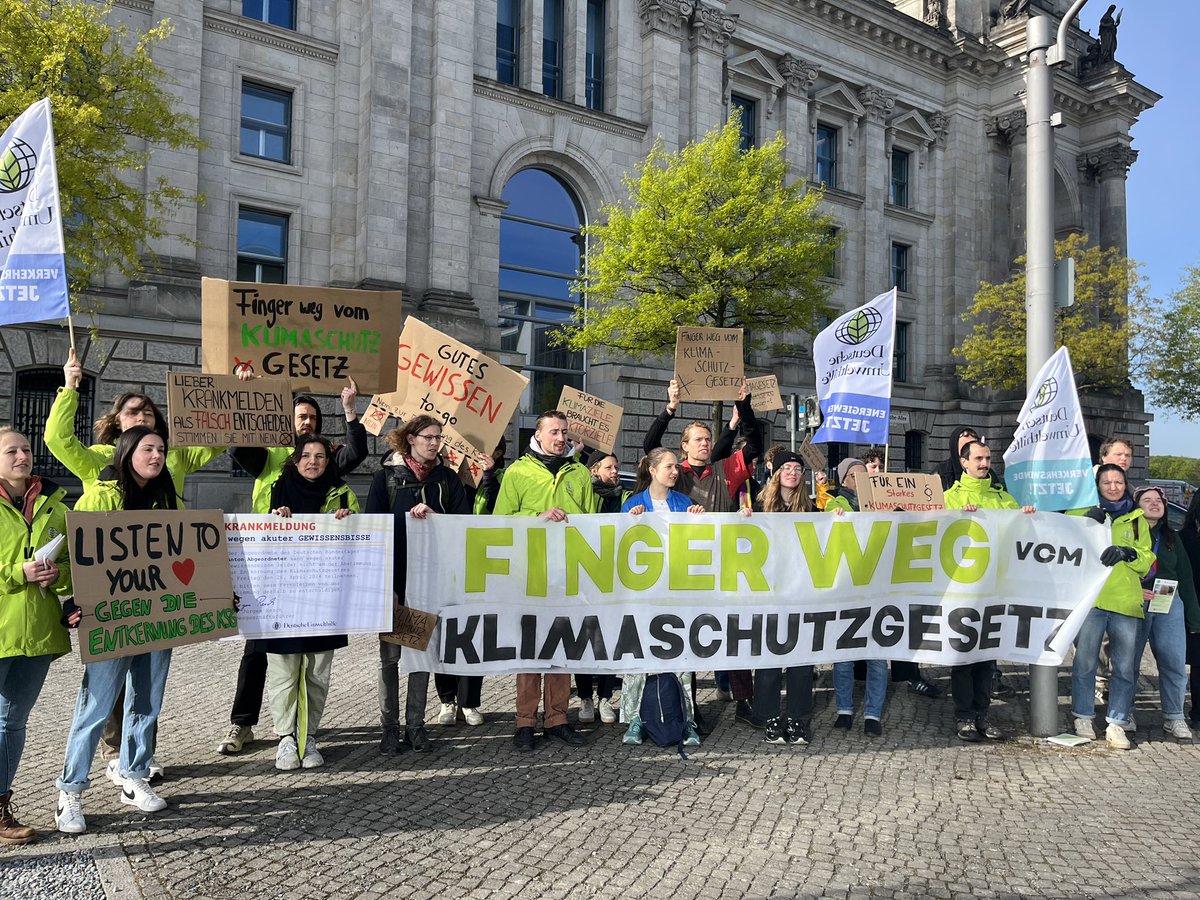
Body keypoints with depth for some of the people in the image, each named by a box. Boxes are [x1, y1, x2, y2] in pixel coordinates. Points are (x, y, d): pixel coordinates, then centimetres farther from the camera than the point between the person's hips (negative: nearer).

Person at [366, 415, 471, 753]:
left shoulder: (446, 477, 9)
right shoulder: (387, 475, 3)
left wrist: (432, 514, -16)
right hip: (394, 576, -2)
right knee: (390, 653, 1)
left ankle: (416, 725, 15)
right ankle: (390, 727, 10)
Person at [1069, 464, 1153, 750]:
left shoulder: (1137, 519, 17)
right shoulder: (1083, 512, 11)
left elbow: (1146, 562, 12)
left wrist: (1127, 552, -9)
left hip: (1127, 601, 2)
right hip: (1089, 597, -2)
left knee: (1125, 666, 2)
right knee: (1085, 661, -4)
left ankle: (1117, 724, 11)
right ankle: (1083, 718, 11)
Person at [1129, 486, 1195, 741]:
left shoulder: (1172, 537, 17)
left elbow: (1185, 575, 17)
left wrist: (1192, 611, 12)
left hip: (1169, 606, 4)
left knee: (1175, 663, 0)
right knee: (1130, 662, 2)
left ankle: (1173, 717, 11)